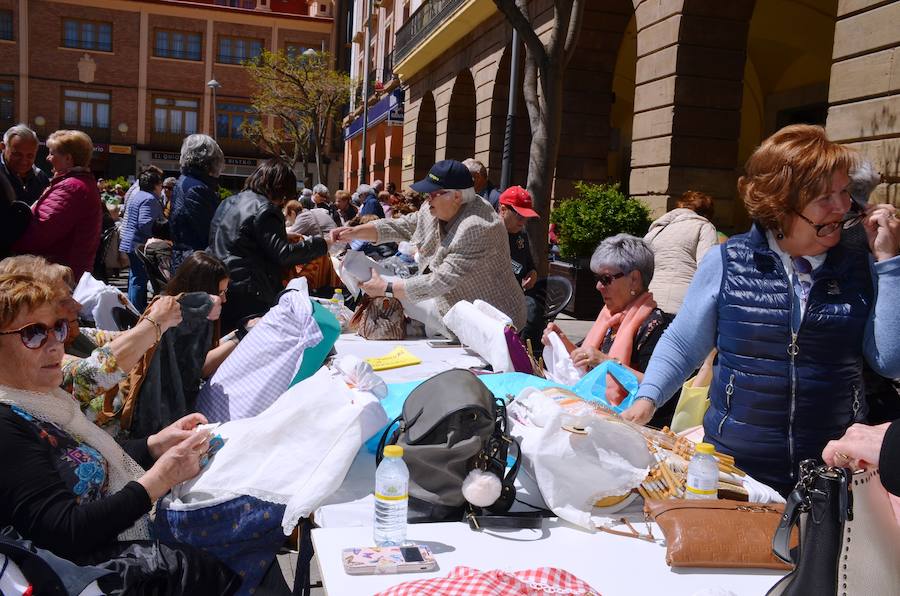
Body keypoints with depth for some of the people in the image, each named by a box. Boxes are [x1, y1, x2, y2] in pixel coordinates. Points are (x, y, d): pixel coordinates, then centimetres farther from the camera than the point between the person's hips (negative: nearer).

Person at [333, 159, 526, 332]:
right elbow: (398, 226, 6)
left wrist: (386, 288, -25)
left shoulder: (476, 229, -30)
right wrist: (354, 232, -8)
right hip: (449, 302, 8)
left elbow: (441, 281, -30)